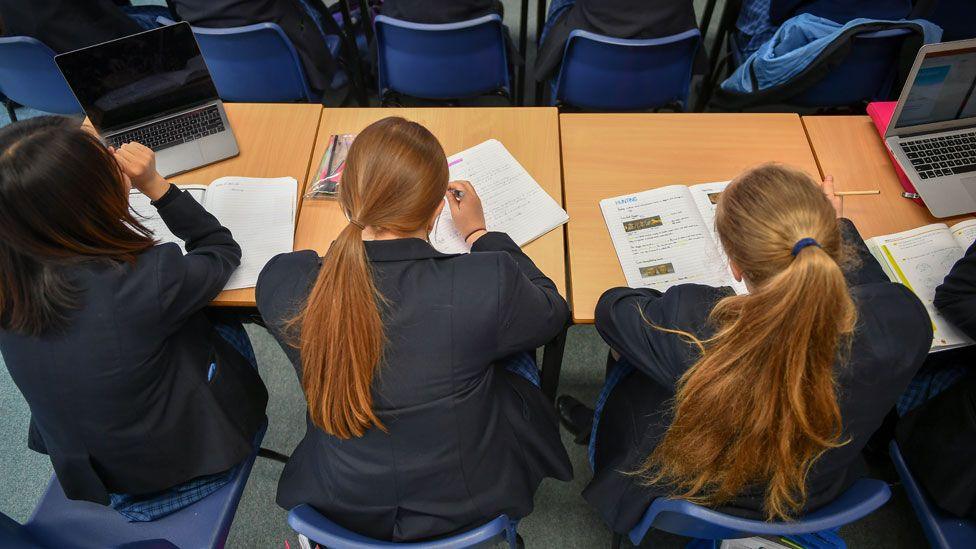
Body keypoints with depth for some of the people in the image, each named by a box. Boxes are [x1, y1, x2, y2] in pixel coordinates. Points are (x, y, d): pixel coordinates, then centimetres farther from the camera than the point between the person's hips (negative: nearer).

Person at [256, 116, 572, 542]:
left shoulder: (279, 282, -24)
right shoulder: (490, 285, -34)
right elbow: (552, 311, -9)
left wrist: (369, 221, 9)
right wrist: (479, 234, 1)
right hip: (465, 507, -2)